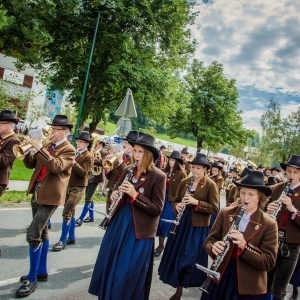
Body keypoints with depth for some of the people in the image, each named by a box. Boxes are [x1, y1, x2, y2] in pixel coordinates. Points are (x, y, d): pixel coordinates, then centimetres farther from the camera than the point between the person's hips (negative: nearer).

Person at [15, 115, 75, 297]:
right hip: (38, 192, 9)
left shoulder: (69, 150, -10)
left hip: (50, 195, -8)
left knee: (33, 233, -14)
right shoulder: (48, 145, 13)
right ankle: (42, 272, 29)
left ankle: (32, 279, -3)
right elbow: (31, 164, 13)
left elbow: (56, 167, -26)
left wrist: (40, 148, -28)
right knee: (42, 232, 16)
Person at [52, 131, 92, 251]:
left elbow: (83, 172, -19)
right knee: (70, 212, 13)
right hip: (68, 185, 7)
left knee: (67, 213, -12)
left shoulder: (88, 156, -8)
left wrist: (74, 162, -28)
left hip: (78, 187, -7)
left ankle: (62, 241, -5)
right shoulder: (74, 153, 12)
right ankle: (71, 238, 24)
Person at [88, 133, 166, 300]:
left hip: (139, 230, -6)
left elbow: (157, 209, -16)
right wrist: (114, 195, -8)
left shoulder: (158, 176, -13)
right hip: (119, 222, 6)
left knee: (128, 273, 4)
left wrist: (135, 195, -25)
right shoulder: (127, 171, 4)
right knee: (108, 265, 18)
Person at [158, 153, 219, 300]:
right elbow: (175, 201, 12)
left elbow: (214, 208, -12)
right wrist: (177, 206, -11)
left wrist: (196, 202, -23)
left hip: (198, 226, -4)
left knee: (190, 258, 1)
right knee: (177, 255, 12)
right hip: (181, 223, 5)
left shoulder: (211, 185, -7)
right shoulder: (184, 182, 5)